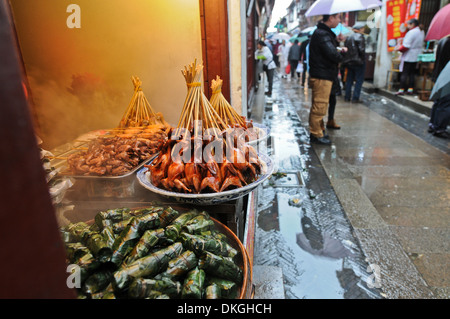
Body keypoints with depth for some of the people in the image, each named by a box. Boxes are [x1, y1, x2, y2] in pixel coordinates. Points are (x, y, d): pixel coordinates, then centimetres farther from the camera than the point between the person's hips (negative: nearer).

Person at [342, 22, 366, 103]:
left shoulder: (348, 37, 12)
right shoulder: (360, 36, -9)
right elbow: (361, 49, -16)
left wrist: (346, 60, 13)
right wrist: (363, 59, -5)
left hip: (349, 62, 7)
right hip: (358, 61, -7)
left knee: (349, 79, 13)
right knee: (359, 80, -1)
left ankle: (347, 97, 14)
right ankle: (355, 97, -4)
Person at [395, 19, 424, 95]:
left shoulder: (411, 33, -15)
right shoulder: (421, 32, 11)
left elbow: (406, 46, -19)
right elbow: (421, 44, 17)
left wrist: (398, 49, -5)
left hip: (408, 57, -8)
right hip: (416, 57, 8)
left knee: (404, 73, -5)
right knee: (412, 73, 12)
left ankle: (401, 90, -6)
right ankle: (410, 89, 13)